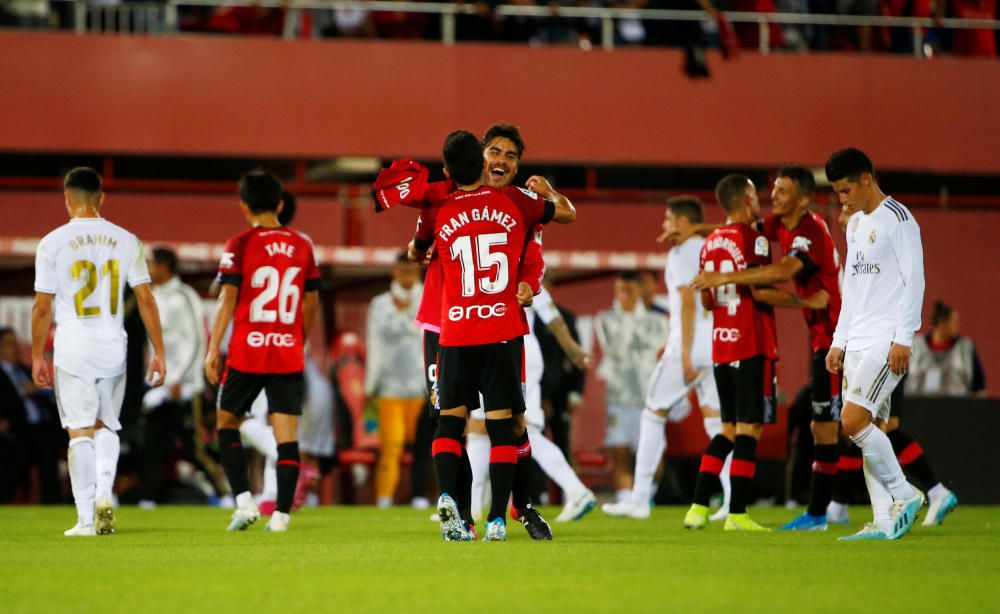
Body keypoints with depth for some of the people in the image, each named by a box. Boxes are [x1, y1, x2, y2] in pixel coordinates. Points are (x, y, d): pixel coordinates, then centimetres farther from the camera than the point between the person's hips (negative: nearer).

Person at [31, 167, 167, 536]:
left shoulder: (53, 243, -3)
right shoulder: (125, 240, 3)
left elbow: (42, 307, -2)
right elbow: (146, 301, 2)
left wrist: (37, 356, 6)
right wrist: (159, 351, 7)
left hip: (73, 349, -2)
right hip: (113, 347, 2)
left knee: (80, 432, 1)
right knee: (107, 426, 18)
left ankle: (86, 518, -2)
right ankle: (104, 490, -5)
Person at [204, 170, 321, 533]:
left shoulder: (240, 245, -5)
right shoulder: (302, 246, 7)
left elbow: (227, 299, -9)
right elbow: (312, 302, 13)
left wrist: (213, 350, -6)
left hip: (248, 353, -3)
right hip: (289, 356, 3)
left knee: (227, 424, 13)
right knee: (287, 435, 3)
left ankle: (244, 501, 0)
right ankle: (281, 513, -3)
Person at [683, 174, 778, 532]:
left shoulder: (709, 243, 12)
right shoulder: (754, 239, -10)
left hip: (720, 344, 7)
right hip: (752, 345, -7)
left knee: (729, 429, 15)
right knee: (749, 429, -4)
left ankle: (698, 507, 9)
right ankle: (737, 514, -7)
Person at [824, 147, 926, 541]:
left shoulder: (898, 219, -8)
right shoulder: (855, 225, 19)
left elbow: (914, 280, -12)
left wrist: (902, 339, -17)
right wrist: (839, 342, 19)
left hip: (888, 340, -9)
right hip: (858, 342, 9)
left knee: (854, 421, -18)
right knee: (868, 428, 2)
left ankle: (905, 495, -6)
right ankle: (884, 522, 3)